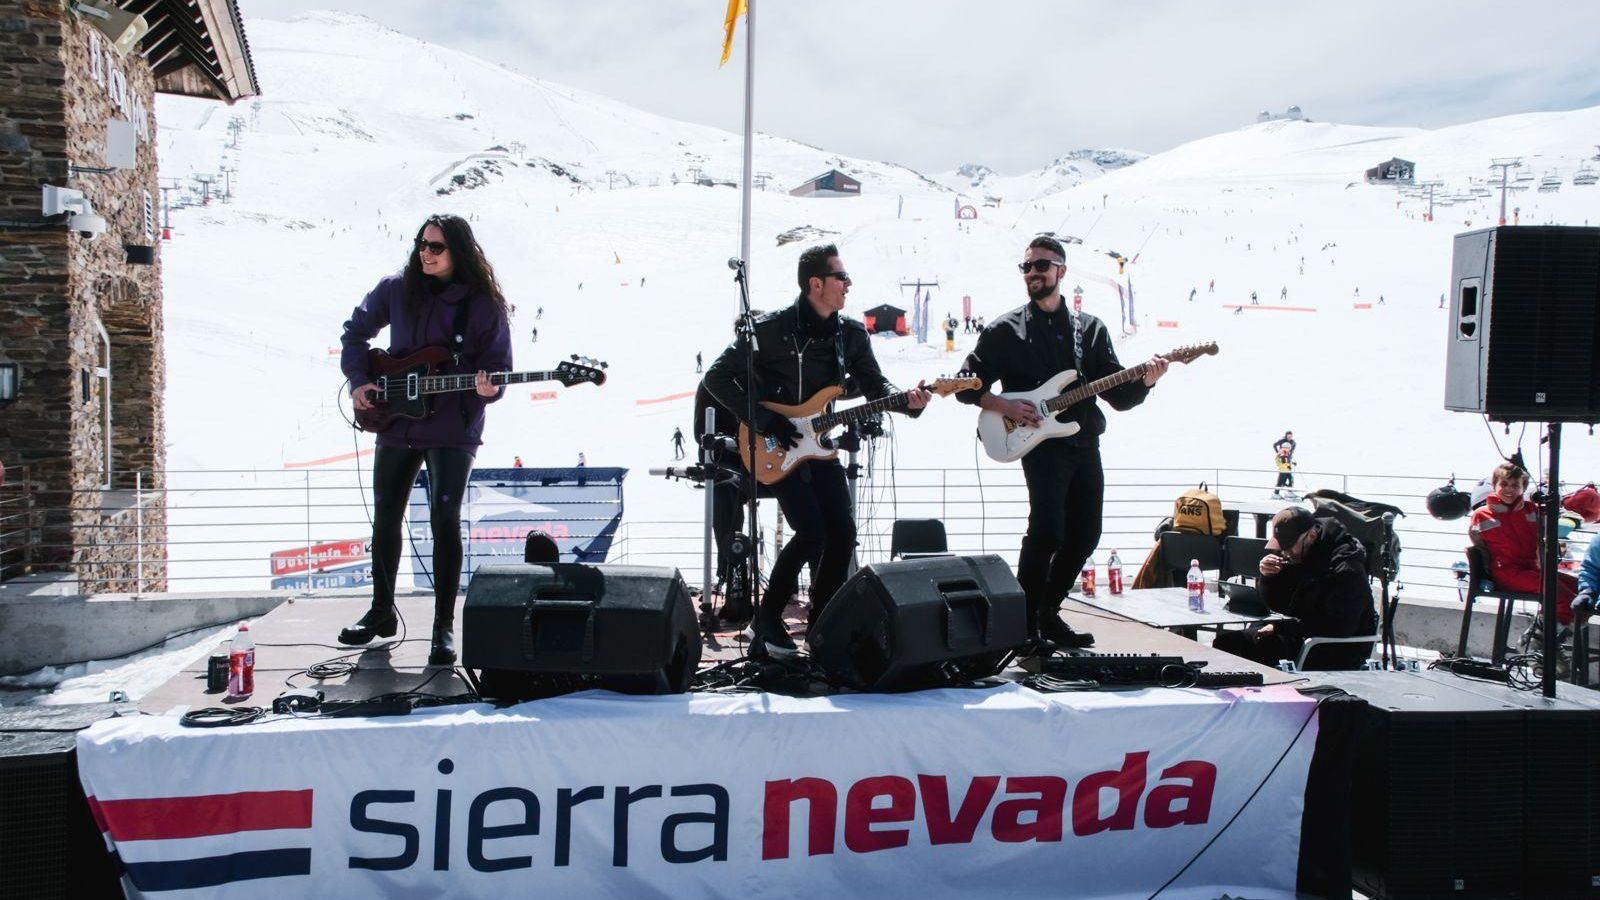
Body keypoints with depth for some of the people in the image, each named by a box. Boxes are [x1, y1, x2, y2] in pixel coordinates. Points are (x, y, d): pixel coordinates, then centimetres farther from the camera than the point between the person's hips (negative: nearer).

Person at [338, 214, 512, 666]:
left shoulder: (485, 304, -6)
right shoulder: (396, 289, 2)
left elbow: (499, 368, -3)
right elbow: (355, 332, 15)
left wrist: (488, 388, -25)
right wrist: (359, 380, 2)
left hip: (453, 429, -4)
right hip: (396, 423, 4)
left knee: (445, 521, -10)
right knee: (385, 519, 12)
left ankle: (444, 625, 1)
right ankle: (381, 611, 30)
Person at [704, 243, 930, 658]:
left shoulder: (851, 335, 4)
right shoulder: (769, 330, -12)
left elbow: (875, 385, 3)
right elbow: (717, 378, -10)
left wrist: (906, 401, -19)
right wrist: (765, 421, -16)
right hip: (775, 450, -6)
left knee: (843, 532, -5)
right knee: (811, 533, -18)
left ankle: (821, 619, 16)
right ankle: (768, 618, 2)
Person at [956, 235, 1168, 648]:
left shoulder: (1091, 329, 13)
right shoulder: (1005, 331, 4)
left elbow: (1120, 397, 11)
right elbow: (967, 385, 6)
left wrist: (1144, 382, -10)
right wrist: (1002, 405, -10)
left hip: (1084, 445, 5)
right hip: (1040, 443, -5)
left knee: (1083, 535, 7)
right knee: (1047, 531, -20)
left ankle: (1047, 613, 24)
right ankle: (1025, 621, -7)